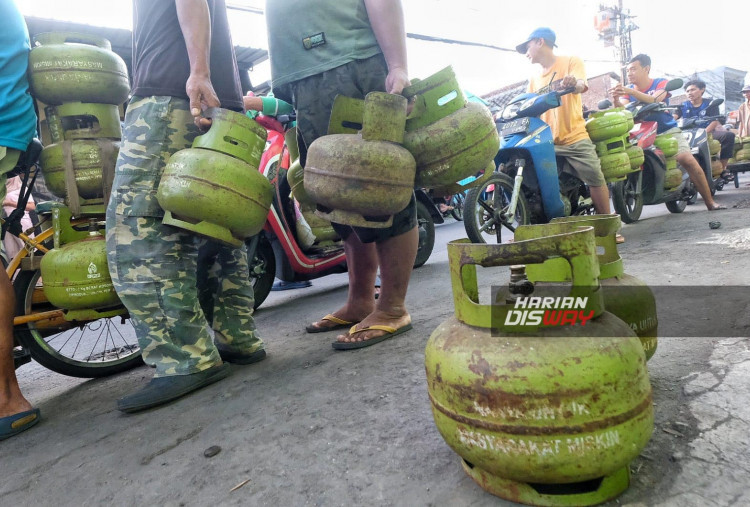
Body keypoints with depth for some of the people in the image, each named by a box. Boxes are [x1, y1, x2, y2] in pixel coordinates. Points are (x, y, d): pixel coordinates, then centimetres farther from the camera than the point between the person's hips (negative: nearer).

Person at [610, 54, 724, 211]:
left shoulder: (660, 83, -2)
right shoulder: (628, 90, 7)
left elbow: (655, 100, -25)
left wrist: (630, 92, -39)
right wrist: (617, 99, -36)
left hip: (667, 131, -2)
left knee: (688, 160, -22)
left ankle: (710, 202, -11)